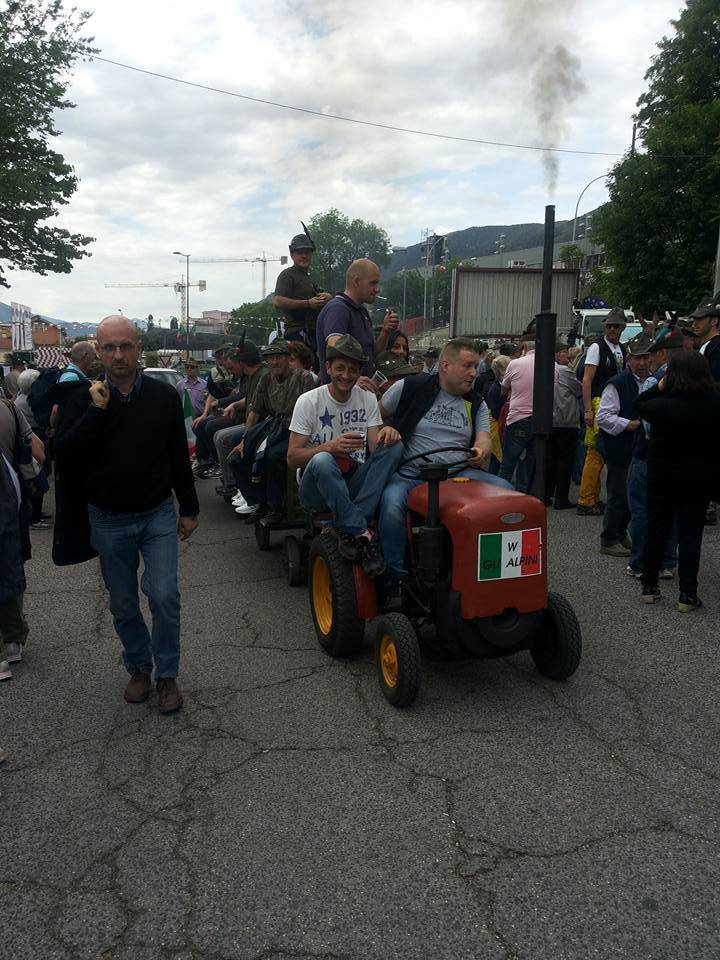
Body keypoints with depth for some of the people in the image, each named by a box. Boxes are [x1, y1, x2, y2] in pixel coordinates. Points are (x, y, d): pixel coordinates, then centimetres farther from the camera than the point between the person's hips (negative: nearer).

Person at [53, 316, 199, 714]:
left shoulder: (163, 395, -3)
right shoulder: (86, 398, -3)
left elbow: (179, 456, 3)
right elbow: (67, 451, -15)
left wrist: (189, 509, 6)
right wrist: (96, 409, -23)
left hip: (158, 516, -1)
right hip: (109, 521, 1)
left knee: (165, 596, -8)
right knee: (123, 605, 12)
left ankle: (167, 675, 11)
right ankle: (138, 667, 34)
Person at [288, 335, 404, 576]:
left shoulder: (367, 399, 9)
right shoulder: (309, 401, -4)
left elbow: (375, 447, 0)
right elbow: (292, 459, -9)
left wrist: (386, 433, -25)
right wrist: (331, 446, -27)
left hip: (354, 484, 4)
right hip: (316, 490, -4)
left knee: (394, 446, -21)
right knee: (322, 460, -37)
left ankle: (343, 528, -28)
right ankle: (361, 533, -27)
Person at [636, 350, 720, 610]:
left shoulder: (661, 405, -16)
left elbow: (639, 405, 3)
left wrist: (659, 387, 1)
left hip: (663, 476, -1)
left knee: (656, 529, 12)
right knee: (691, 534, 7)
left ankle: (649, 586, 21)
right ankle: (687, 594, 9)